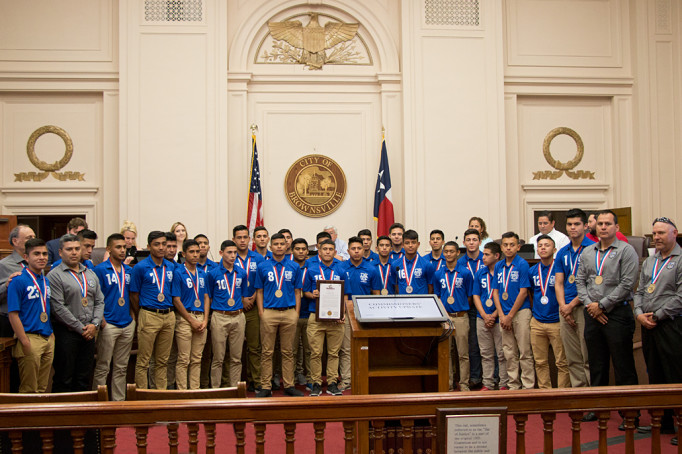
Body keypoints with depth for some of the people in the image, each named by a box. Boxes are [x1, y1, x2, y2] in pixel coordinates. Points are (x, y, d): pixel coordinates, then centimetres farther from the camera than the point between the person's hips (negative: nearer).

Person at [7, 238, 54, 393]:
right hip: (30, 338, -7)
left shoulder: (46, 281, 12)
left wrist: (51, 334, 10)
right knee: (29, 391, 0)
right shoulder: (18, 281, -10)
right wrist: (25, 342, -17)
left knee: (43, 389, 14)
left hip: (48, 339, 7)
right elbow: (13, 314, -13)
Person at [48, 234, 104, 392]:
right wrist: (80, 328, -12)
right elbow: (58, 307, -13)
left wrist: (95, 324, -4)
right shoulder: (55, 275, -6)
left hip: (89, 332, 6)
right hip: (66, 333, -6)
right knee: (64, 379, 1)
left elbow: (99, 301, 12)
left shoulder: (91, 274, 14)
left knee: (84, 378, 12)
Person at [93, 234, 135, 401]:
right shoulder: (100, 270, -6)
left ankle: (119, 401, 20)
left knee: (121, 368, 12)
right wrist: (102, 322, -13)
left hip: (127, 325, 6)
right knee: (102, 367, 1)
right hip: (109, 325, -6)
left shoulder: (129, 271, 12)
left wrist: (132, 318, 9)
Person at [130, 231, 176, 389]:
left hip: (169, 316, 5)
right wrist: (140, 317, 2)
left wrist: (170, 314, 11)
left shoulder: (171, 267, 9)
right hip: (149, 316, -5)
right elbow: (134, 295, -1)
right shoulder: (140, 267, -6)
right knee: (143, 361, 0)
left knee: (163, 361, 12)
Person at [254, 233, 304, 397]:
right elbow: (259, 292, 6)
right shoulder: (262, 267, 5)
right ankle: (265, 387, 8)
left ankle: (289, 385, 14)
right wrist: (261, 312, -3)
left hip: (289, 313, 1)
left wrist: (296, 313, 2)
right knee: (267, 352, 2)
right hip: (269, 313, -1)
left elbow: (297, 291, 9)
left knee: (288, 352, 7)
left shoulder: (294, 267, 8)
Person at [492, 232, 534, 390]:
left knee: (525, 352, -2)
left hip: (521, 312, -5)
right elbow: (495, 291, 11)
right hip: (504, 315, 5)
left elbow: (523, 292, -10)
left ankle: (528, 387, 4)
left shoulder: (522, 264, -5)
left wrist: (510, 316, -9)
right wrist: (502, 316, -1)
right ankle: (513, 385, 17)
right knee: (509, 353, 9)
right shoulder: (498, 266, 11)